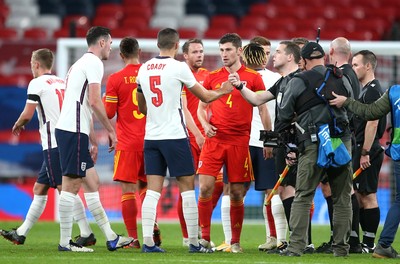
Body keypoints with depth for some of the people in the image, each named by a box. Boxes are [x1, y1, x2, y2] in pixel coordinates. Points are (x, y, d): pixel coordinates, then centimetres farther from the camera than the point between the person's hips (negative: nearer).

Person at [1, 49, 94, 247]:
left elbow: (28, 114, -6)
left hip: (54, 144, -8)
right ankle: (21, 234, 18)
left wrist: (18, 125, 14)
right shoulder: (62, 82, 18)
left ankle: (86, 234, -14)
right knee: (39, 189, 13)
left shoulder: (37, 83, -5)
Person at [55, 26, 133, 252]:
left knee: (92, 183, 12)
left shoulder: (82, 64, 25)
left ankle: (111, 238, 15)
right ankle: (65, 241, -6)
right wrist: (111, 130, -7)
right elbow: (95, 101, -16)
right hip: (73, 131, -11)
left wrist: (94, 142, 27)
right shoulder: (93, 63, -7)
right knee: (72, 184, -8)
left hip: (72, 131, 11)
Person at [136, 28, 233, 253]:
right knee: (187, 188, 2)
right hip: (175, 136, -5)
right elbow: (204, 96, 2)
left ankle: (148, 241, -4)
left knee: (153, 190, 3)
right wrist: (223, 91, 22)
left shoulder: (144, 69, 8)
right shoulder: (178, 67, -8)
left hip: (151, 137, 5)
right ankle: (194, 243, 3)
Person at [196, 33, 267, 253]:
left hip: (239, 141, -1)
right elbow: (201, 107, 17)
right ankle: (204, 238, 1)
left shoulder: (253, 78, 2)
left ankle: (235, 242, 14)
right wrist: (205, 125, -3)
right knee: (205, 188, -9)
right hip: (214, 139, 1)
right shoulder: (212, 77, 9)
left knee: (237, 193, 2)